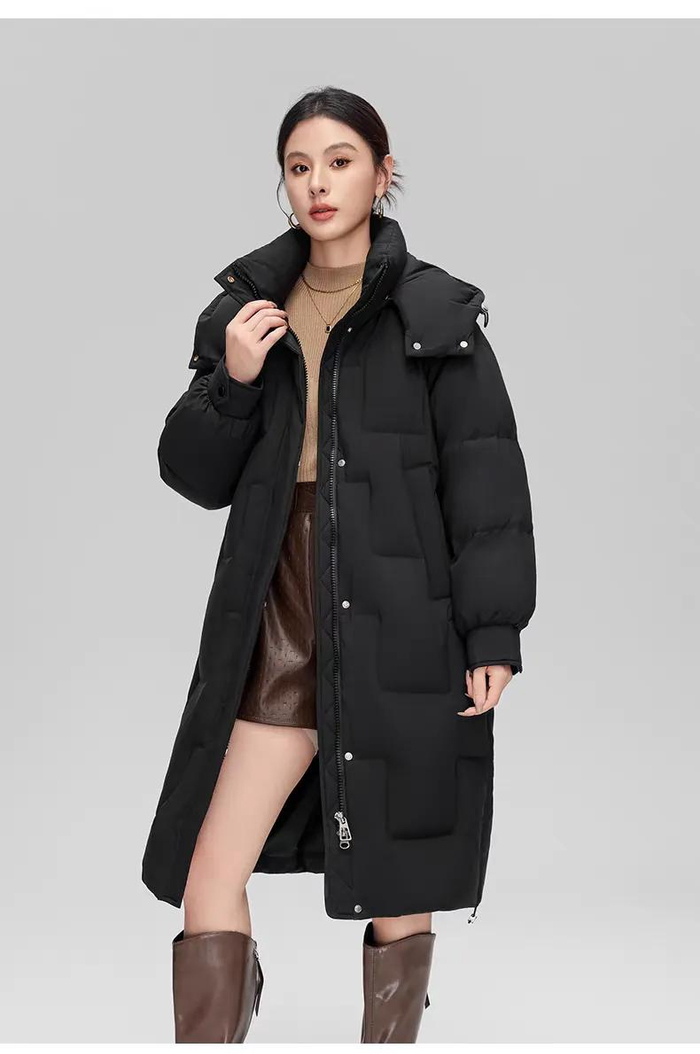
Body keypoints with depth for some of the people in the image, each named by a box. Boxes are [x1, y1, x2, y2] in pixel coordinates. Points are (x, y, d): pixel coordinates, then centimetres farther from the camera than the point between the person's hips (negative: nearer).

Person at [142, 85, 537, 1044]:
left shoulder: (435, 312, 0)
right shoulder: (245, 308, 10)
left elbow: (487, 478, -3)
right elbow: (194, 475, 10)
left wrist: (494, 633, -10)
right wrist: (232, 383, -8)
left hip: (402, 630, -3)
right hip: (277, 629, 3)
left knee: (399, 886, 7)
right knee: (210, 878, -3)